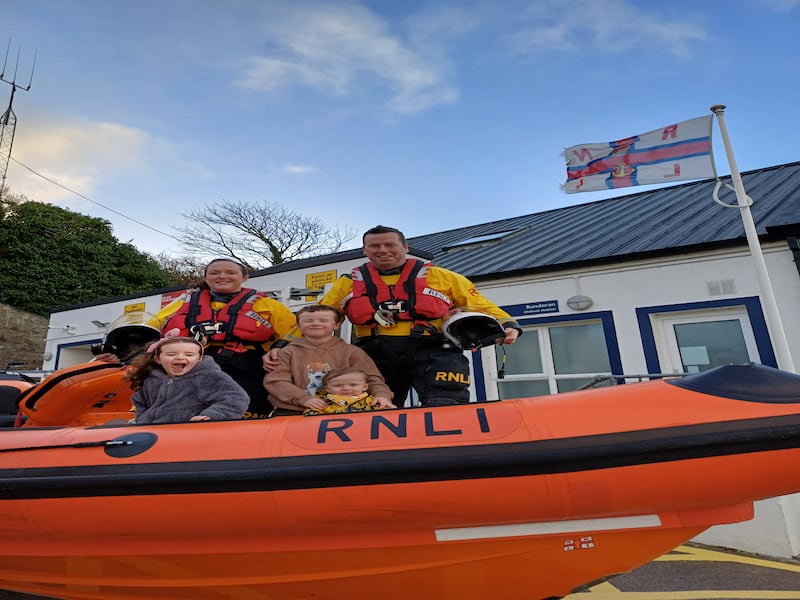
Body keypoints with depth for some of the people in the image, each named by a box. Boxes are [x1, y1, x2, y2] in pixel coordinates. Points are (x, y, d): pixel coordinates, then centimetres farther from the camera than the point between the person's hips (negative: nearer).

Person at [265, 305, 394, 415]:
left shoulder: (351, 351, 9)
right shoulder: (288, 352, 9)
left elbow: (371, 377, 4)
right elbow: (276, 380, -2)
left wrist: (381, 394, -18)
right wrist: (304, 399, -17)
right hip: (294, 411, 0)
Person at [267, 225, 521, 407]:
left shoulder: (439, 277, 8)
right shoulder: (348, 283, 12)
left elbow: (480, 306, 10)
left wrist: (506, 325, -8)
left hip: (433, 352, -2)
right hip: (376, 355, 3)